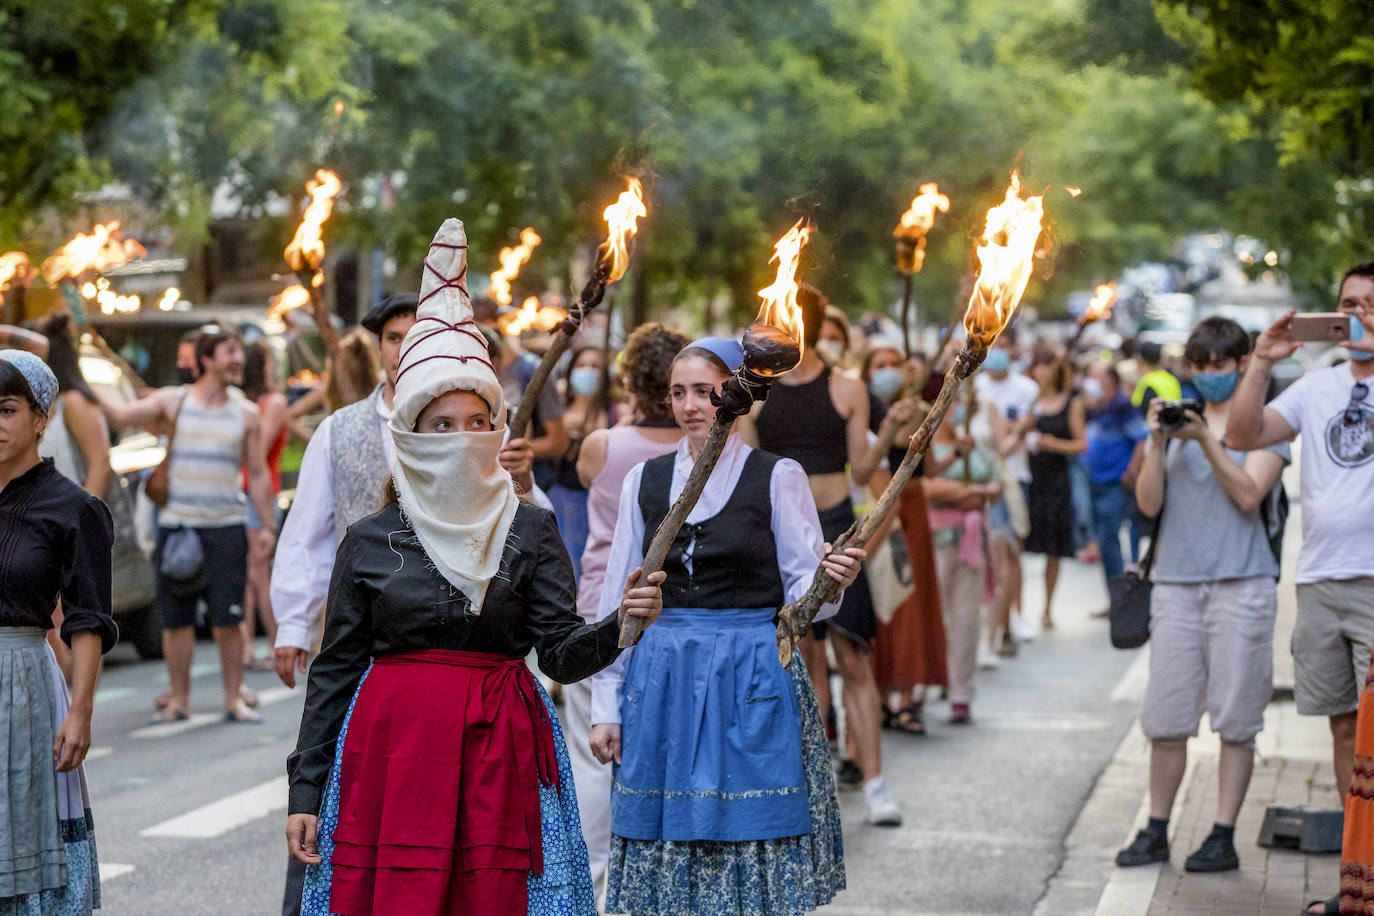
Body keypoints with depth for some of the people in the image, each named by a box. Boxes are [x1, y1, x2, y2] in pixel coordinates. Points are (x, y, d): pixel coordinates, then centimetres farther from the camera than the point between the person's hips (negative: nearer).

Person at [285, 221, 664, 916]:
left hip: (498, 751, 0)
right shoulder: (370, 541, 5)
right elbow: (335, 668, 8)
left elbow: (562, 653, -2)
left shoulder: (531, 531, 4)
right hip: (391, 747, 0)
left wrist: (617, 624, -23)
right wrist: (306, 789, 5)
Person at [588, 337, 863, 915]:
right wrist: (606, 706, 6)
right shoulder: (646, 480, 9)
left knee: (749, 837, -2)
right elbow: (617, 600, 10)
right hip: (662, 685, 3)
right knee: (664, 852, 3)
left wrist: (831, 579, -24)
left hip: (752, 688, -3)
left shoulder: (778, 477, 0)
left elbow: (802, 592, 0)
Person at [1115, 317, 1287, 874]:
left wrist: (1205, 439, -16)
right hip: (1176, 581, 3)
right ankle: (1156, 831, 13)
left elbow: (1248, 494, -9)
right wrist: (1158, 441, -8)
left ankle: (1223, 837, 5)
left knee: (1236, 719, -1)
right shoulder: (1178, 416, 13)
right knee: (1165, 718, 3)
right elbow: (1149, 503, 5)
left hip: (1241, 583, -3)